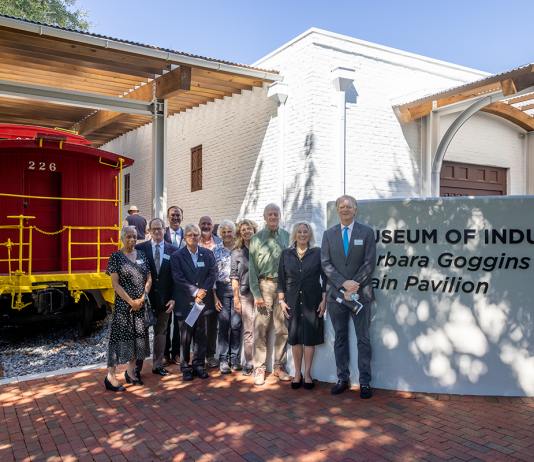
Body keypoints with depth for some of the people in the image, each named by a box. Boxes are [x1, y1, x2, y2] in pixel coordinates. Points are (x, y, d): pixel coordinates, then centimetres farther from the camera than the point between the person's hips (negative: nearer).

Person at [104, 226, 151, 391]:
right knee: (120, 336, -4)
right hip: (123, 305, -5)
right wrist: (131, 301, -13)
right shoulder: (116, 256, -5)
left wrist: (142, 299, -5)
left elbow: (149, 279, 8)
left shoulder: (141, 255, 8)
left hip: (141, 304, 5)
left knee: (138, 336, 9)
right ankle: (110, 377, 4)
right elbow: (115, 283, -9)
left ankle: (130, 372, 22)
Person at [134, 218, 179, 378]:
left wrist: (173, 298, -6)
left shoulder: (173, 250, 1)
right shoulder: (140, 248, -2)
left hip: (164, 299, 2)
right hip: (144, 298, -2)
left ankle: (157, 365, 27)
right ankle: (137, 367, 19)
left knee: (161, 333, 13)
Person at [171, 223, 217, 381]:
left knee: (201, 335, 9)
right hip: (185, 302, -2)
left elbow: (212, 274, 2)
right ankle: (185, 368, 17)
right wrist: (195, 291, -15)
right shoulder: (176, 256, 0)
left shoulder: (208, 254, 8)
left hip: (203, 302, 2)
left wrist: (203, 292, -11)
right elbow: (179, 278, -8)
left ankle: (198, 365, 21)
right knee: (185, 337, 5)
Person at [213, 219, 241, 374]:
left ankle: (235, 358, 16)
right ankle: (223, 360, 11)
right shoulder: (216, 250, 5)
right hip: (222, 289, 0)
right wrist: (214, 296, -3)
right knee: (223, 325, 0)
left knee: (236, 325, 2)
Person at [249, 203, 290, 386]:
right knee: (260, 328, -2)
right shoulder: (257, 238, 5)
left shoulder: (287, 237, 10)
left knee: (282, 328, 5)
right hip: (264, 286, -2)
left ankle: (279, 366, 17)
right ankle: (259, 368, 8)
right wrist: (256, 293, -5)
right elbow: (252, 268, 2)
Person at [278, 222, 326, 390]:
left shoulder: (318, 253, 1)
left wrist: (324, 300, -4)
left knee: (310, 337, 2)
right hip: (293, 300, 2)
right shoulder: (286, 254, 6)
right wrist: (281, 301, 2)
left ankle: (307, 373, 15)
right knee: (295, 337, 6)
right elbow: (281, 279, 8)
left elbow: (325, 278, 1)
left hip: (312, 300, -1)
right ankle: (297, 373, 19)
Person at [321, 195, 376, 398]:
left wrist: (354, 286, -12)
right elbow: (326, 264, 0)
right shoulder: (329, 234, 8)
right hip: (336, 294, 2)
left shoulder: (366, 233, 3)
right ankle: (342, 379, 20)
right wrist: (344, 283, -13)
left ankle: (365, 382, 13)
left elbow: (370, 263, -3)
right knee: (340, 338, 10)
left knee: (363, 339, 3)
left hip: (360, 294, -2)